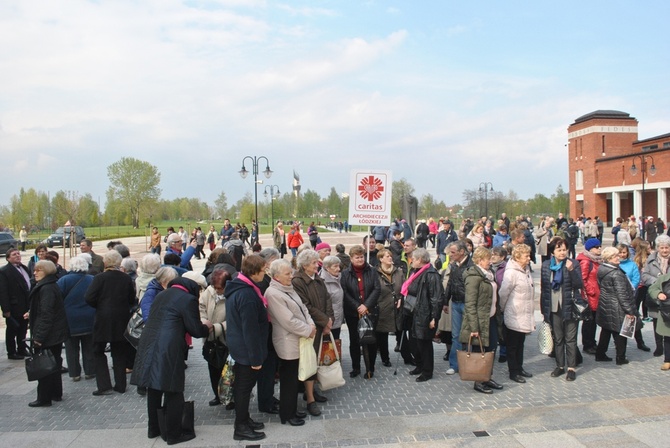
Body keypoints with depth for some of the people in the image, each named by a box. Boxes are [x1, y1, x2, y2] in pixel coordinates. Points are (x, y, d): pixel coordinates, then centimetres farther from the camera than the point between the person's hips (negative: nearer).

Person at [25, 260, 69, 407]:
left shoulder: (46, 289, -19)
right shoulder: (50, 286, 12)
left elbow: (46, 315, -24)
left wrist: (39, 336, -24)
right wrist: (31, 314, 26)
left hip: (48, 335, -10)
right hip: (56, 333, 10)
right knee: (54, 364, 17)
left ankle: (44, 398, 7)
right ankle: (56, 393, 26)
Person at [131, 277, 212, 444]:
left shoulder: (161, 295, 17)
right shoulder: (188, 299, -8)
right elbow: (196, 330, -7)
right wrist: (206, 327, 15)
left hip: (149, 348, 8)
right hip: (168, 352, -8)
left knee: (154, 390, 19)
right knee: (173, 394, 4)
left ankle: (153, 428, 32)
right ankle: (174, 434, 13)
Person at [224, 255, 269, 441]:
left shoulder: (237, 287, 5)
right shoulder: (247, 294, -27)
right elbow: (250, 329, -26)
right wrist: (256, 357, -20)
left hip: (238, 347, 10)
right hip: (247, 349, -10)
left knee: (242, 385, 20)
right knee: (244, 387, 4)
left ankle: (244, 420, 34)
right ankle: (241, 428, 17)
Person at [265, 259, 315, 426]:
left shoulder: (289, 288, 9)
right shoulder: (273, 293, -20)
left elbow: (302, 307, 13)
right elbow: (288, 320, -23)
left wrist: (311, 324, -4)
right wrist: (308, 331, -14)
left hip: (297, 340, 9)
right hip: (287, 343, -9)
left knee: (294, 378, 18)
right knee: (288, 380, 4)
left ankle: (292, 410, 31)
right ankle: (286, 415, 18)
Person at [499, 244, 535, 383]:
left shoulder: (526, 270, 7)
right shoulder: (511, 273, -21)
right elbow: (503, 293, -18)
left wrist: (530, 312, 15)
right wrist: (503, 309, -5)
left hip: (524, 316, 8)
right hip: (514, 317, -8)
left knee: (520, 343, 19)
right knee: (512, 345, 5)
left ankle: (519, 368, 32)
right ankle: (513, 372, 16)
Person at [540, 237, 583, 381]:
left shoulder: (574, 264, -5)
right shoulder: (546, 265, 4)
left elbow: (579, 285, -12)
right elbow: (543, 288, 9)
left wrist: (571, 270, -26)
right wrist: (543, 308, 8)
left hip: (570, 307, -3)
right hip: (554, 308, 3)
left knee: (570, 339, 2)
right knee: (557, 339, 12)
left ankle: (571, 367, 13)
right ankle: (560, 366, 24)